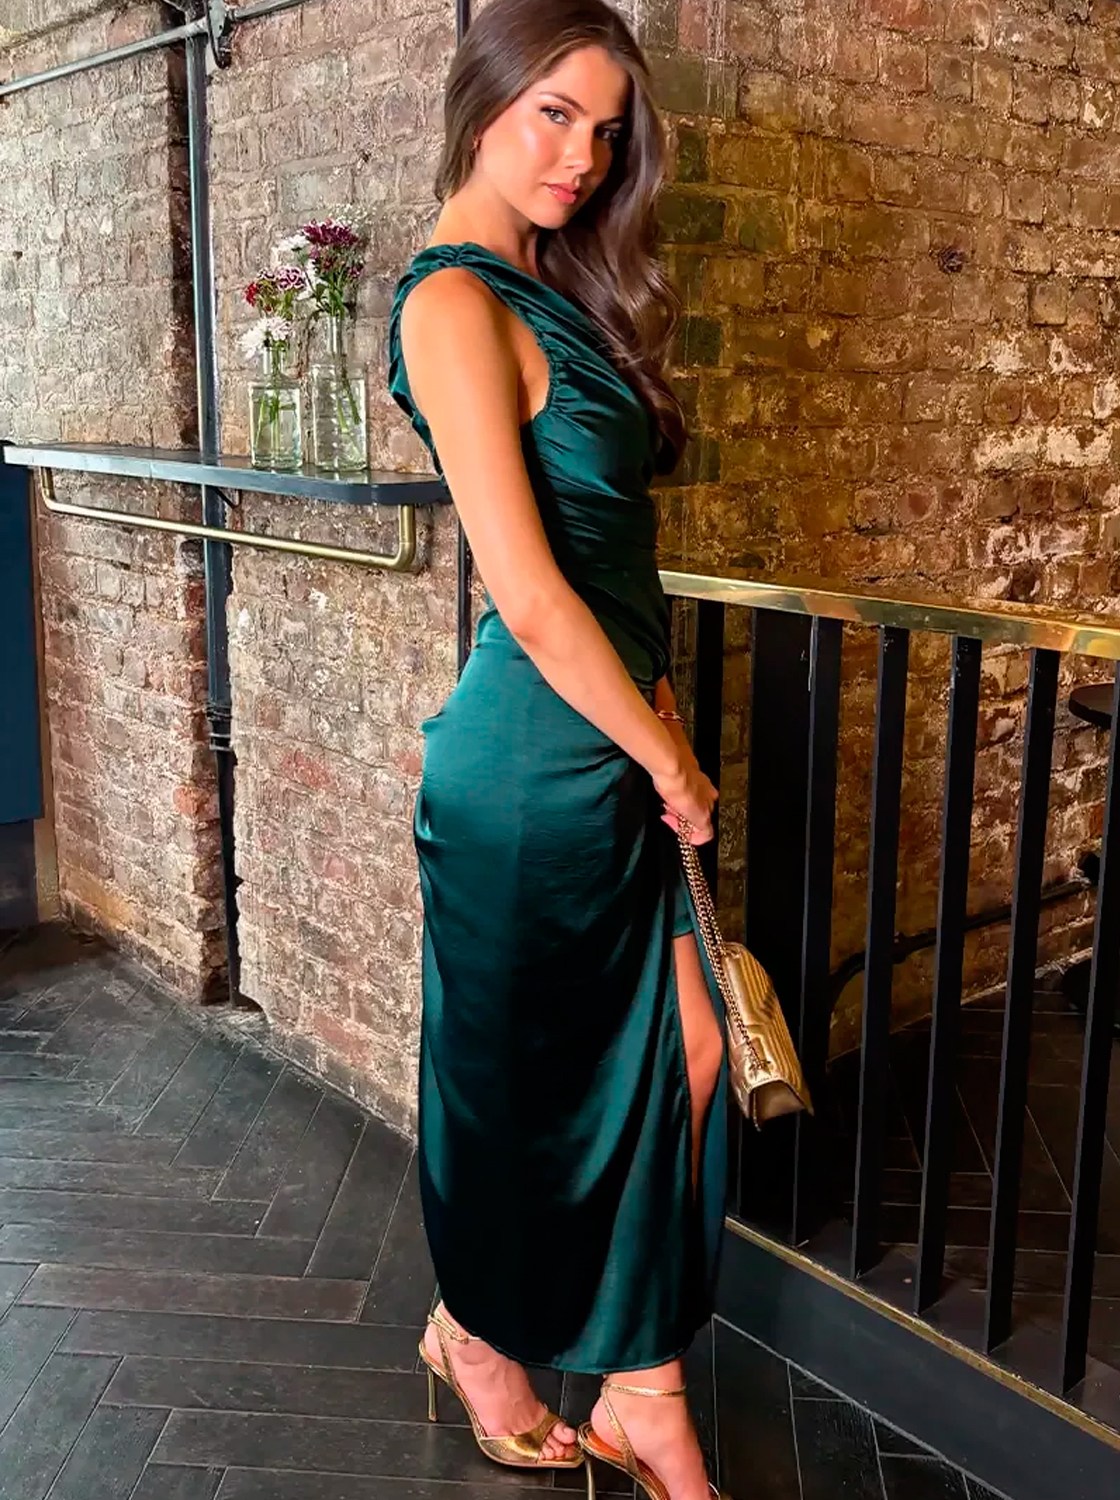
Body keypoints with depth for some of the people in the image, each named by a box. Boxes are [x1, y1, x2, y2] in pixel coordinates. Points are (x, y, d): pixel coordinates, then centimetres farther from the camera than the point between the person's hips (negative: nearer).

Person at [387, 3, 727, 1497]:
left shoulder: (557, 292, 14)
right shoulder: (456, 304, -15)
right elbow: (531, 599, -21)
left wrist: (665, 729, 5)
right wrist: (670, 762, -10)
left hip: (618, 743, 9)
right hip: (534, 758, -8)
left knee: (683, 1054, 9)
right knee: (524, 1076, 10)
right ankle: (481, 1335, 37)